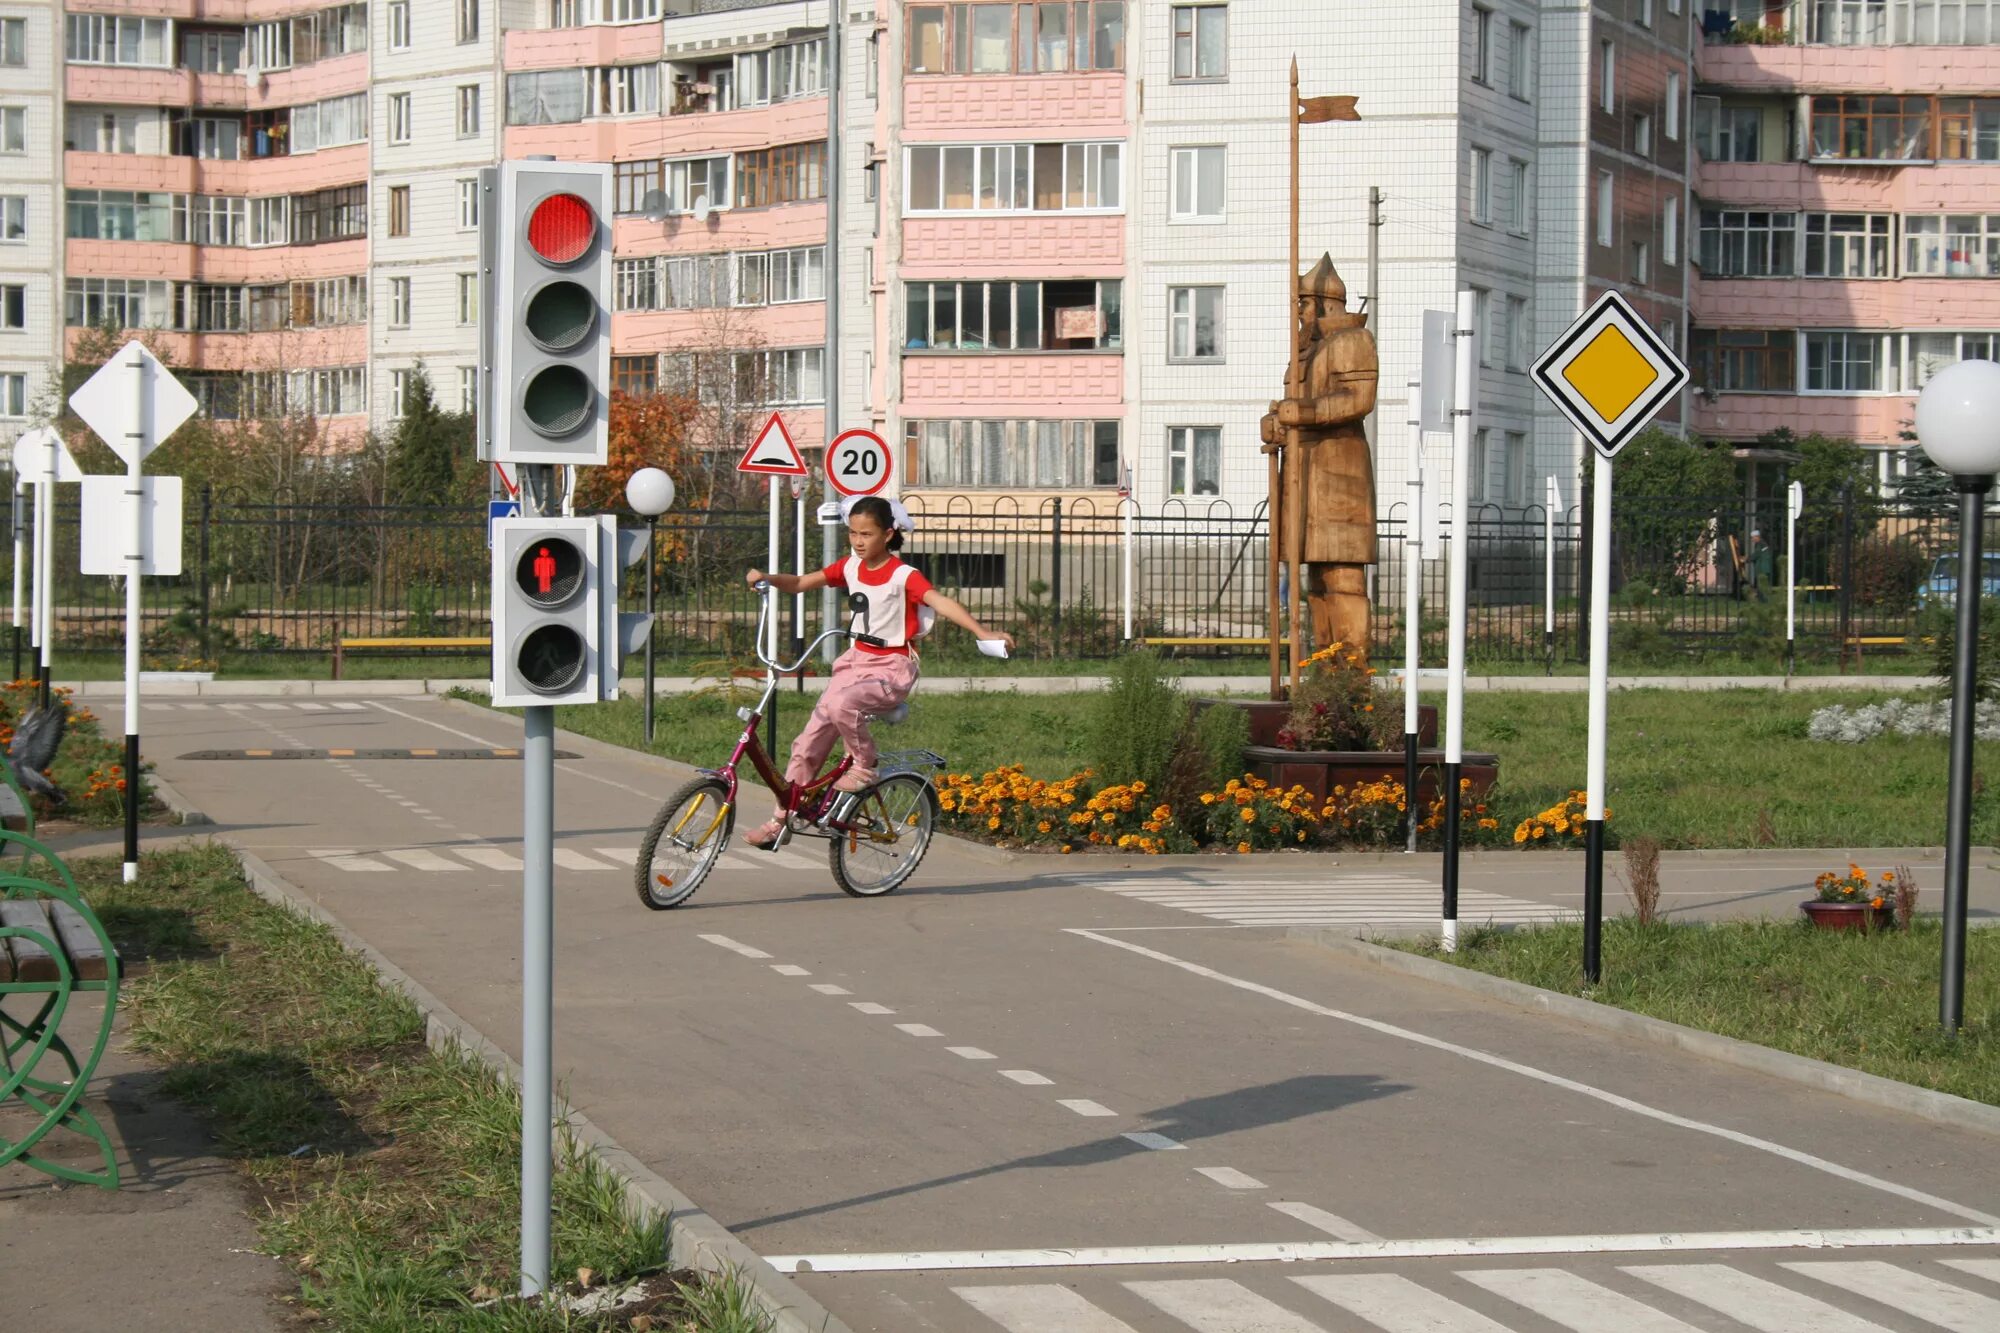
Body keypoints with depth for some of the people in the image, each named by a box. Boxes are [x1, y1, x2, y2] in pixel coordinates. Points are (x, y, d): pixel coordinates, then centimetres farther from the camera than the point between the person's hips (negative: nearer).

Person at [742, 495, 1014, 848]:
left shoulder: (903, 576, -14)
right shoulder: (851, 567, 3)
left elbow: (941, 602, -28)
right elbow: (802, 583, 4)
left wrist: (983, 633, -42)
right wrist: (767, 578, -16)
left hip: (892, 667, -6)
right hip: (857, 660, 6)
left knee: (841, 704, -35)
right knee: (810, 739, 1)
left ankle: (864, 766, -8)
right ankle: (781, 819, 11)